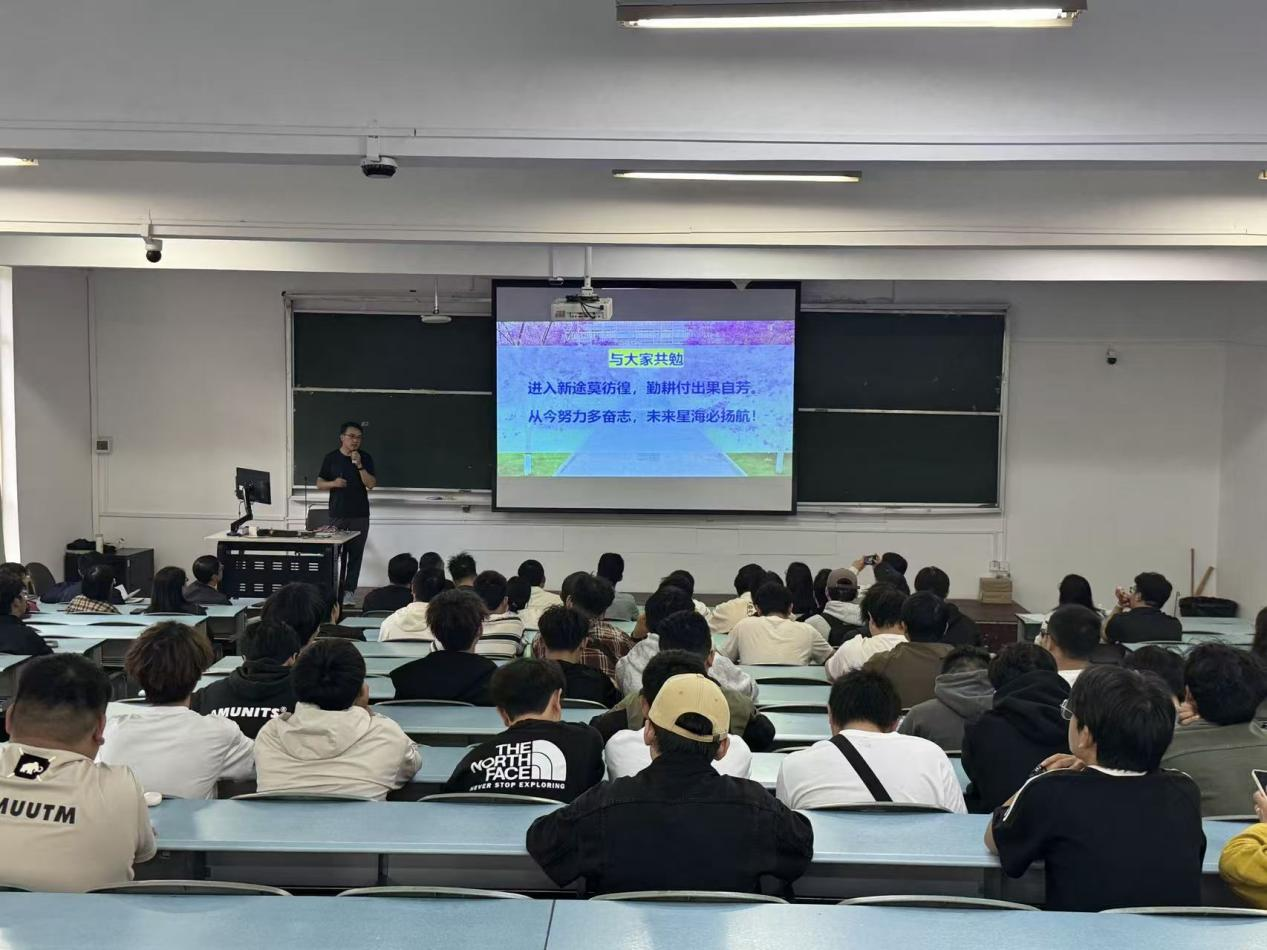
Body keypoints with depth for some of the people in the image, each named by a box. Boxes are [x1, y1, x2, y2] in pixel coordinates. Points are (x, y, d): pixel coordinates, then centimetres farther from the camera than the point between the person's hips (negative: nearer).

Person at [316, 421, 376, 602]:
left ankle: (349, 589, 5)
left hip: (360, 515, 0)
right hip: (337, 514, 0)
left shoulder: (366, 458, 4)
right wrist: (333, 483, -13)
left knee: (355, 553, 0)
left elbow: (371, 484, -5)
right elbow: (319, 484, 7)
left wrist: (359, 465, -16)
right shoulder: (331, 458, 4)